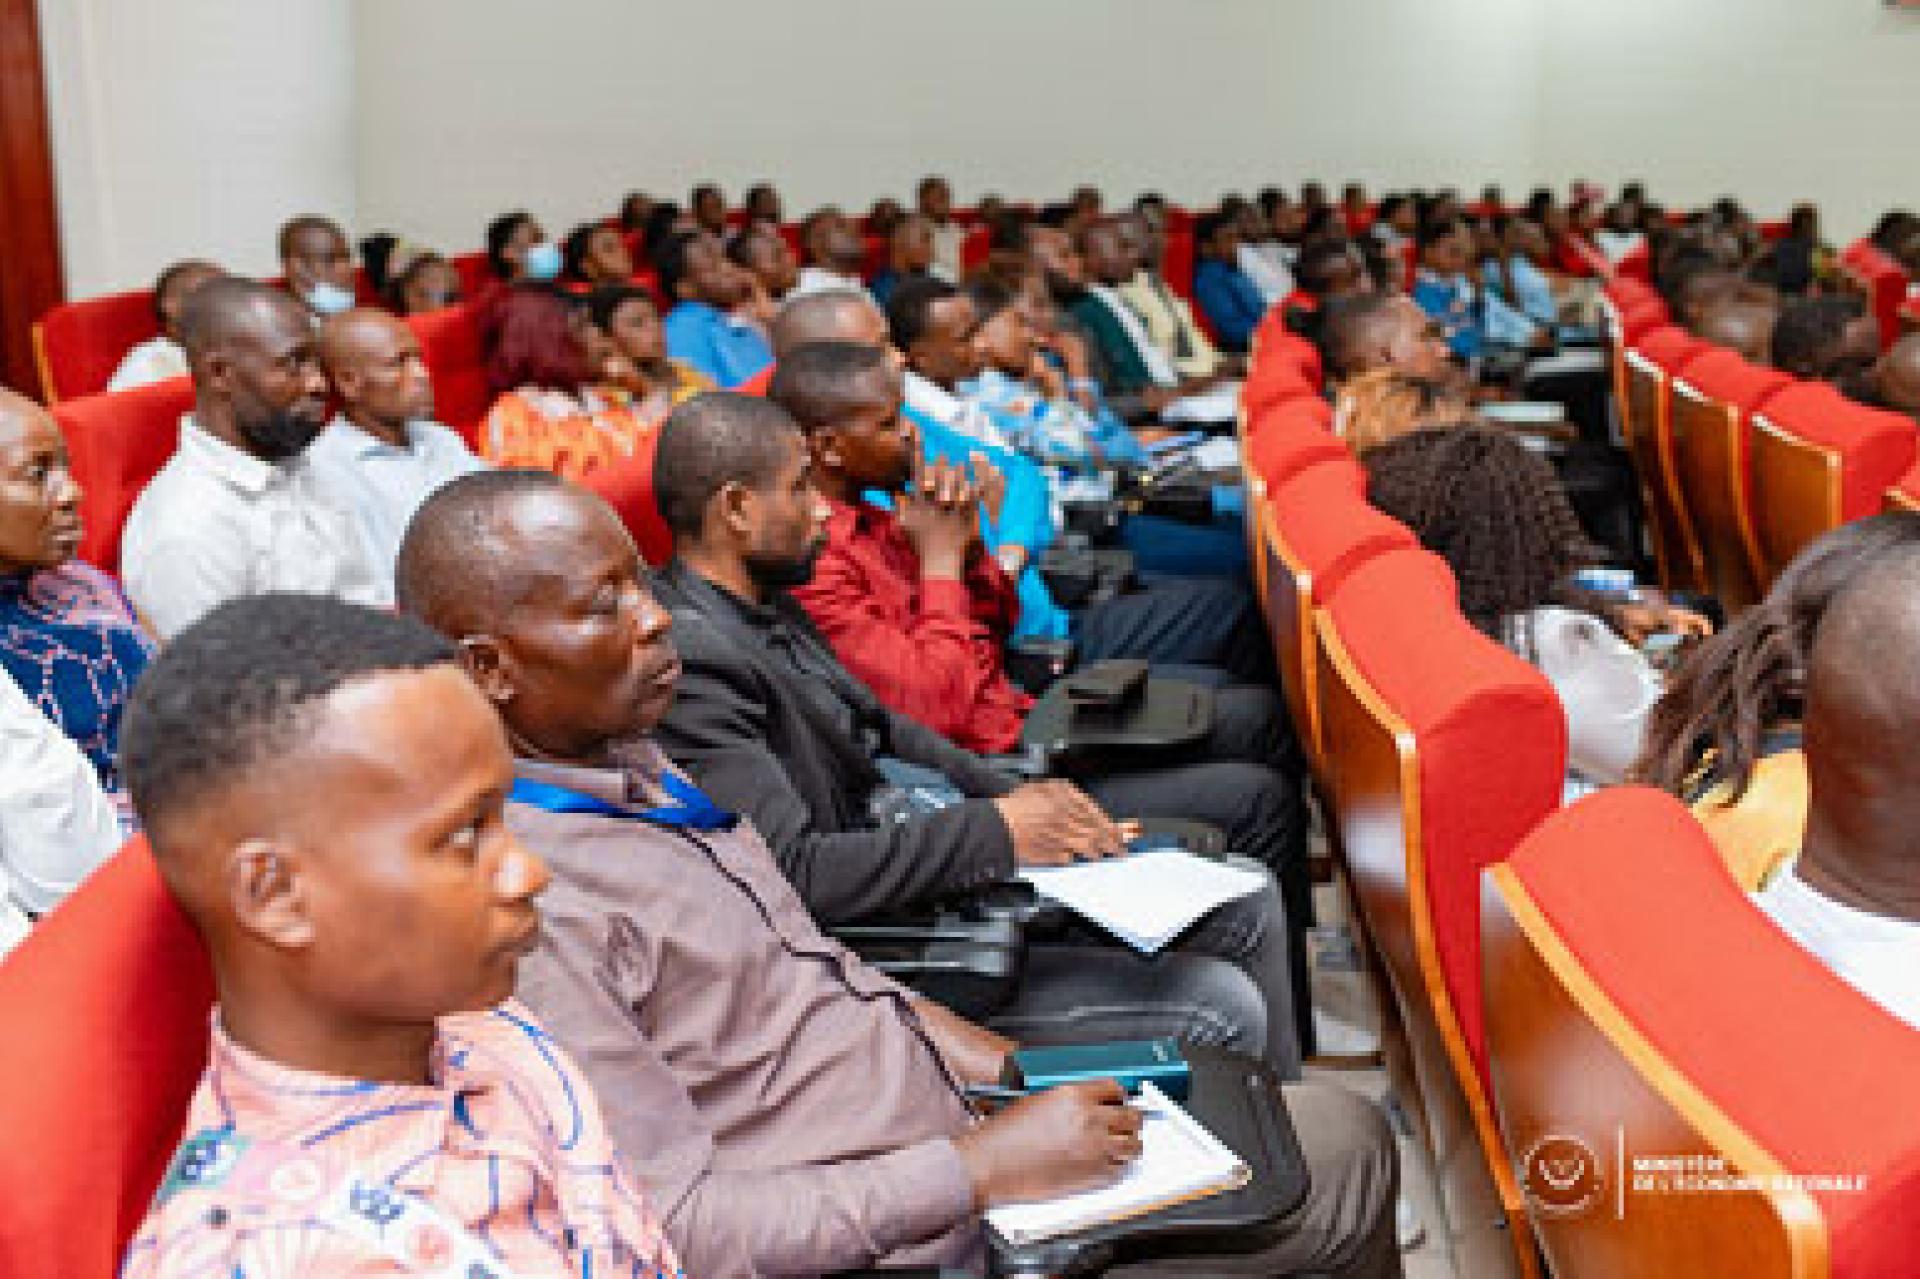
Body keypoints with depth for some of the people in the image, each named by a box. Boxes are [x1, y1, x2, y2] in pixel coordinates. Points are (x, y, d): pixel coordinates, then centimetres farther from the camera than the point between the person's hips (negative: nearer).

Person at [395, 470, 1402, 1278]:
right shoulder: (520, 904, -27)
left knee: (1346, 1134, 13)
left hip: (967, 1135, 9)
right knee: (1339, 1152, -7)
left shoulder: (624, 763, 2)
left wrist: (922, 1029, 2)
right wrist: (978, 1166, -22)